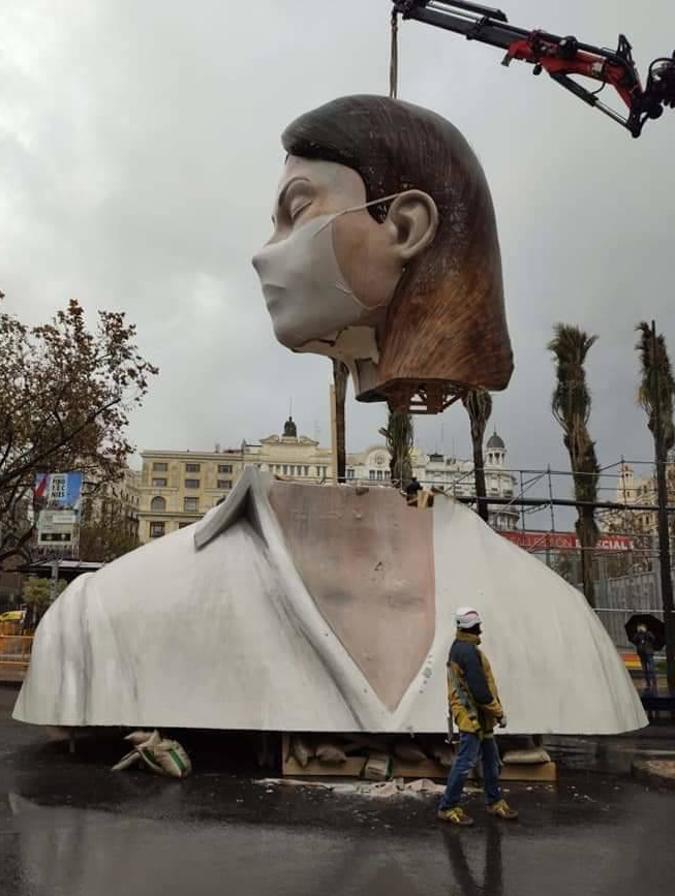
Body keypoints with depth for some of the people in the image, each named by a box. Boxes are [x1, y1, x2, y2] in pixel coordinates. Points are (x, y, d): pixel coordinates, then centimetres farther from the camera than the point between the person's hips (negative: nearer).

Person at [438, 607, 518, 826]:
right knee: (465, 762, -3)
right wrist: (499, 713, -13)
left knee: (491, 759, 18)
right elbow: (480, 690, -24)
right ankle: (448, 808, 7)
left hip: (477, 716, 10)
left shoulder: (459, 647, 12)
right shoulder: (468, 651, -22)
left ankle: (495, 802, 30)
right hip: (472, 716, -10)